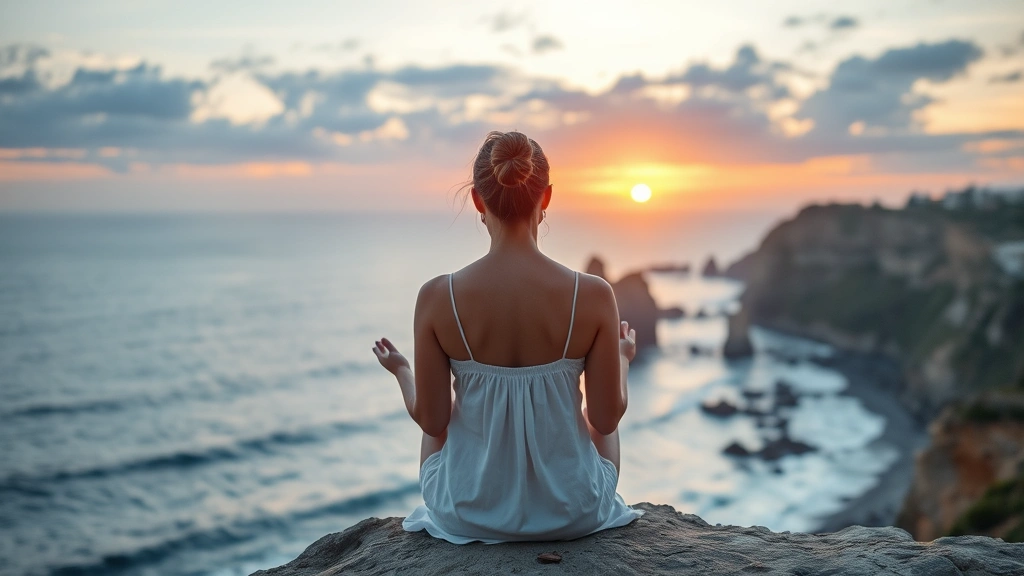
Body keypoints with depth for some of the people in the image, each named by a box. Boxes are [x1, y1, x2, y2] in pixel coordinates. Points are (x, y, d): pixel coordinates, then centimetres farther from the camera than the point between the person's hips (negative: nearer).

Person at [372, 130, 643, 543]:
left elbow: (431, 420, -8)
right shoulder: (593, 295, -18)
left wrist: (401, 372, 13)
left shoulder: (437, 297, -17)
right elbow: (606, 419, -9)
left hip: (471, 513, 1)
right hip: (571, 511, 0)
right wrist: (622, 359, 12)